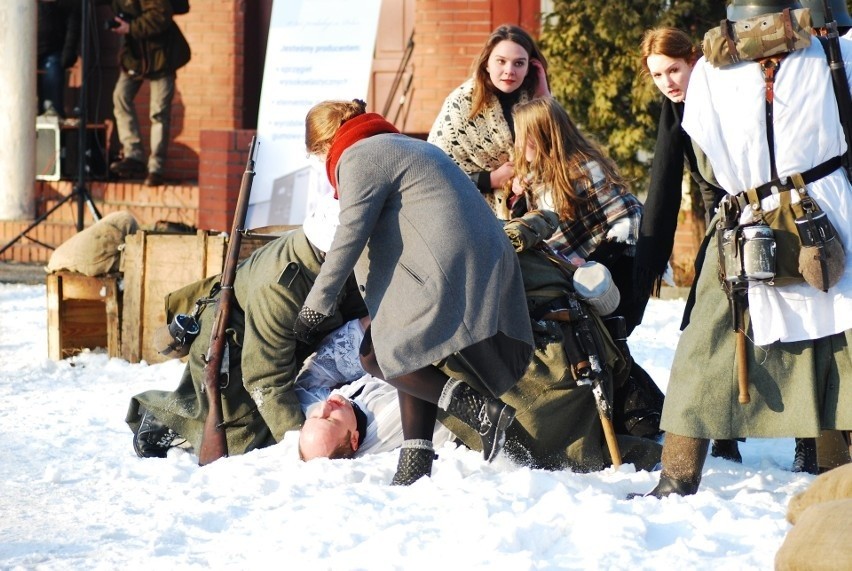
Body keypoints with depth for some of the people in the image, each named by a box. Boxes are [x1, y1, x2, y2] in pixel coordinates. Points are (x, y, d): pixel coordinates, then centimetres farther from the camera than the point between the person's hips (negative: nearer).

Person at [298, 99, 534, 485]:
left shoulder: (358, 157, 0)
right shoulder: (407, 146, 30)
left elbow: (349, 238, -8)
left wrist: (317, 304, -4)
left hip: (446, 271, -10)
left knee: (376, 355, -4)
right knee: (411, 352, 16)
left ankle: (481, 410, -16)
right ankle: (416, 459, 5)